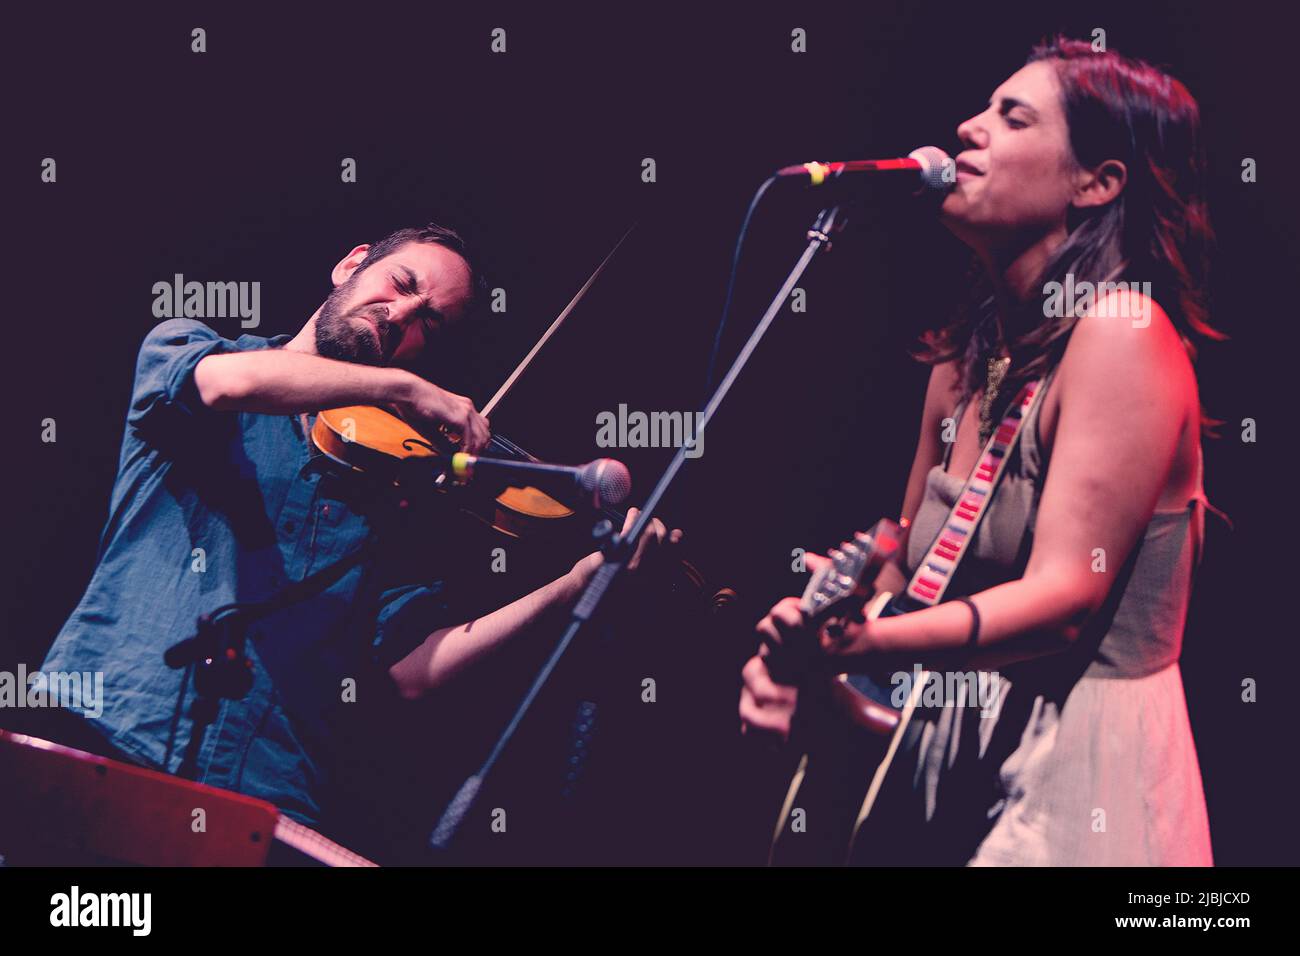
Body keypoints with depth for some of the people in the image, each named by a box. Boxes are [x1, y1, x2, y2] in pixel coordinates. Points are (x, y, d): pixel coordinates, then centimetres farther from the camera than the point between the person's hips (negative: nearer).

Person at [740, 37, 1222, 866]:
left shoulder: (1124, 332, -15)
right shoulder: (965, 358, 9)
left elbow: (1063, 596, -23)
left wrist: (873, 639, -38)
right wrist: (809, 640, -7)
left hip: (1077, 781, -7)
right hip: (957, 764, 7)